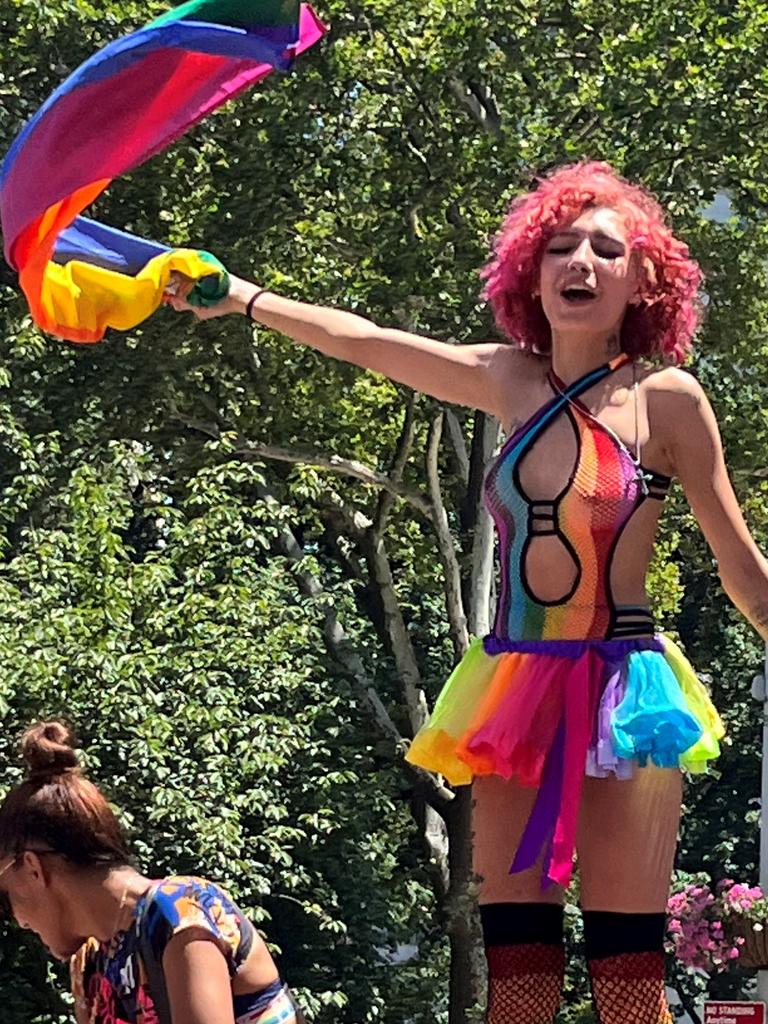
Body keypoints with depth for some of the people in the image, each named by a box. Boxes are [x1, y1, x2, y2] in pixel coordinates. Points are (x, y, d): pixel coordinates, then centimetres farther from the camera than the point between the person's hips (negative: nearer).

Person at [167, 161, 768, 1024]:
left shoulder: (665, 399, -5)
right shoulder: (512, 383, 6)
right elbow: (364, 342, 13)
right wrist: (245, 299, 13)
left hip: (621, 692, -4)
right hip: (513, 689, 4)